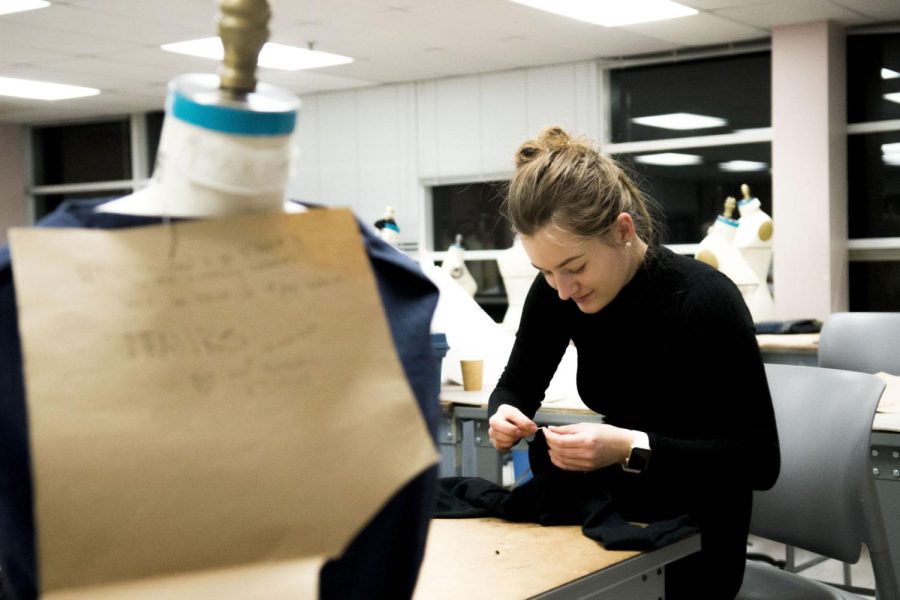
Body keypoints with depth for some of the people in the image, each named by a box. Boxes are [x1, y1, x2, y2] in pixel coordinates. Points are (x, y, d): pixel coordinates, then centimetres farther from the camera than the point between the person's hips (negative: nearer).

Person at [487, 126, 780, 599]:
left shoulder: (705, 302, -25)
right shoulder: (556, 291, -10)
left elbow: (759, 459, -22)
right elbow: (517, 386, 4)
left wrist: (632, 449, -33)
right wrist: (503, 415, -19)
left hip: (694, 532, -4)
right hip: (611, 512, 5)